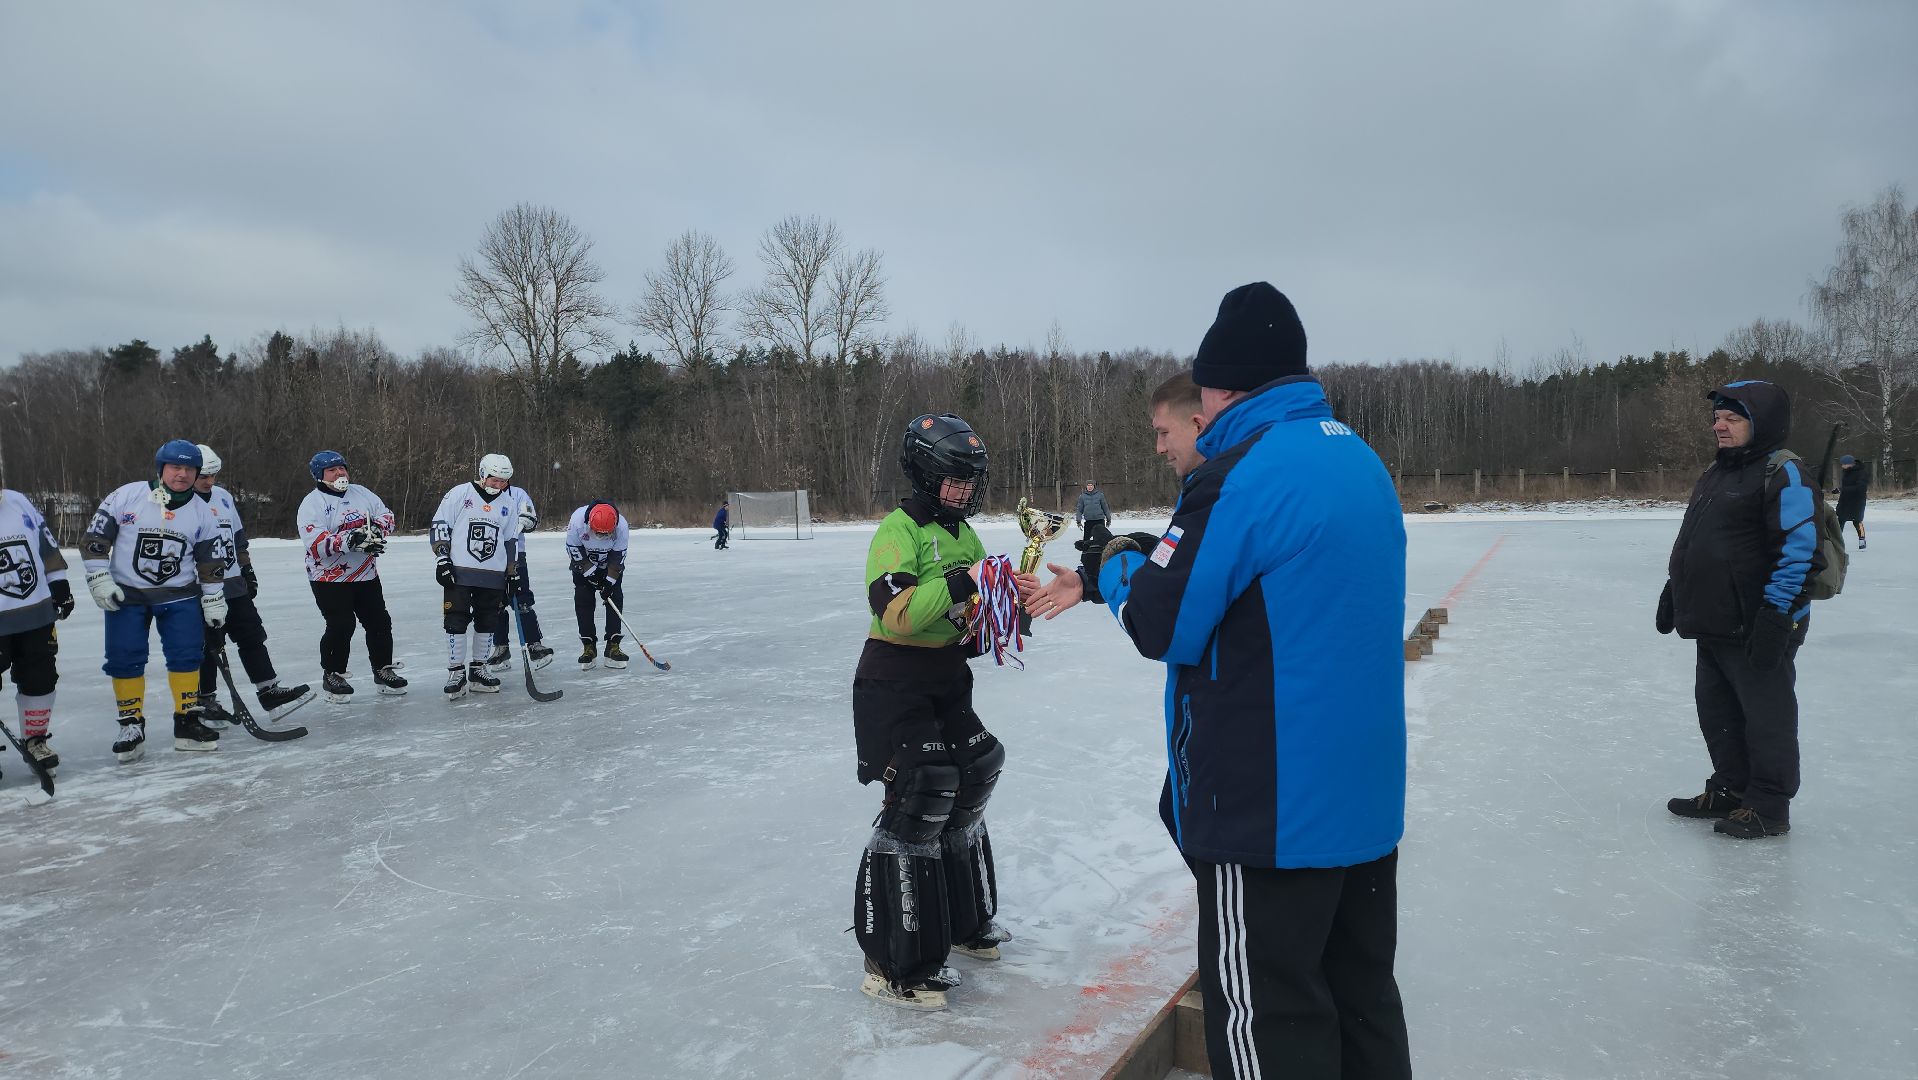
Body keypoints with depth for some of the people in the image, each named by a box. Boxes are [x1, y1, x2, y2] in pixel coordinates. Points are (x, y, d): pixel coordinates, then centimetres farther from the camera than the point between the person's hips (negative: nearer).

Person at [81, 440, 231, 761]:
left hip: (180, 595, 2)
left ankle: (187, 722, 8)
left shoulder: (201, 512, 1)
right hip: (126, 594, -1)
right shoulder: (126, 497, -7)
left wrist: (214, 600, 5)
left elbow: (210, 562, 7)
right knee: (124, 659, -2)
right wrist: (99, 580, -10)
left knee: (187, 654, -4)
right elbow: (94, 539, -3)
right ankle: (131, 726, 12)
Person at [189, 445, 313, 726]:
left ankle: (270, 694, 7)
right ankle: (206, 702, 15)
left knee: (253, 638, 5)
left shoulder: (224, 497, 12)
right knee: (207, 647, 1)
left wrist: (247, 570, 19)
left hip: (234, 586, 7)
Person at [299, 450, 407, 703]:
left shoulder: (361, 493, 8)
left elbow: (385, 515, 11)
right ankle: (332, 676, 9)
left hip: (367, 575, 6)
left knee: (380, 623, 7)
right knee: (341, 627, -9)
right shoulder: (312, 504, -9)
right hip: (330, 578, -5)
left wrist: (377, 527, -12)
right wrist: (348, 541, -33)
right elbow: (316, 543, -21)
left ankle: (383, 671, 21)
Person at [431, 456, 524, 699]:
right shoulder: (460, 494, -2)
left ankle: (477, 669, 18)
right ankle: (456, 672, 3)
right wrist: (442, 559, -9)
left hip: (493, 575, 4)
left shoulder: (508, 505, 12)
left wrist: (513, 574, 13)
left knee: (488, 622, 6)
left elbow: (511, 542, 17)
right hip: (459, 571, -4)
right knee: (456, 621, -5)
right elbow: (440, 525, -3)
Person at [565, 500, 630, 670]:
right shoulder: (578, 520, -34)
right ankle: (588, 647, -1)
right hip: (583, 563, 0)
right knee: (583, 600, -8)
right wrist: (590, 573, -21)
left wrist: (610, 581, -23)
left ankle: (613, 646, -4)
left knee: (615, 597, -8)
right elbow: (573, 549, -20)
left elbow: (618, 555, -19)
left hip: (610, 563, 1)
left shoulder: (621, 525, -31)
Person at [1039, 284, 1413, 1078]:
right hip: (1365, 796, 9)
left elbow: (1159, 625, -14)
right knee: (1360, 992, 19)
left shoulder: (1244, 473, -18)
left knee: (1264, 1016, 4)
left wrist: (1119, 565, 6)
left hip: (1272, 806, -9)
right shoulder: (1361, 461, 10)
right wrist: (1163, 552, 14)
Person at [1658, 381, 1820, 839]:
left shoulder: (1783, 473, -13)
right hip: (1714, 625, 9)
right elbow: (1691, 543, 23)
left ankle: (1769, 807, 14)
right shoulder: (1715, 474, 15)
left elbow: (1799, 550, -20)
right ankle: (1729, 790, 30)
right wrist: (1673, 594, 22)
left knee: (1766, 716, 3)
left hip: (1760, 629, -9)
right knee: (1716, 711, 16)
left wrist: (1776, 615, -24)